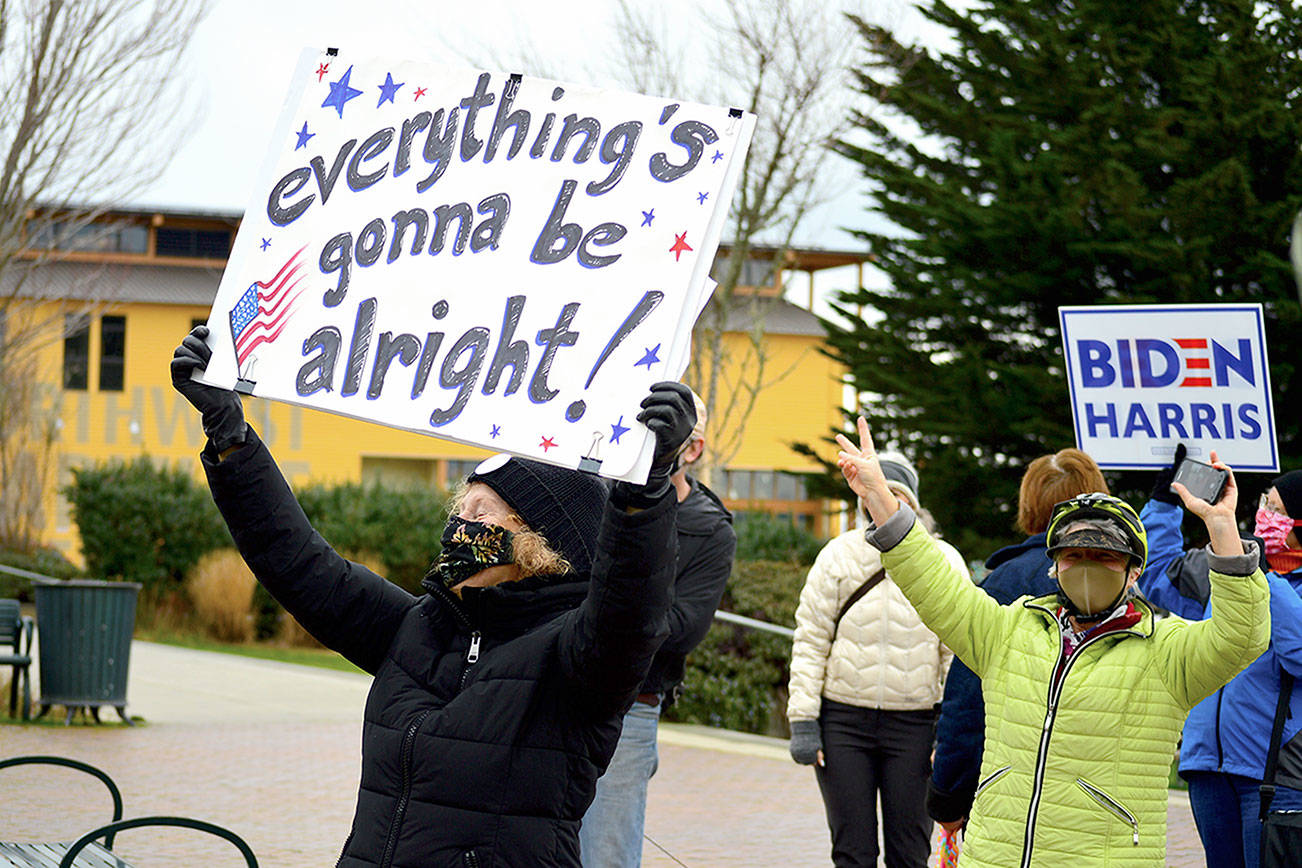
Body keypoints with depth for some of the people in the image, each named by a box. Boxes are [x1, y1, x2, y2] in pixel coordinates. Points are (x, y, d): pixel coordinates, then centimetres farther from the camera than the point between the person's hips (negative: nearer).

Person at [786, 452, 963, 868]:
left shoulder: (944, 562, 2)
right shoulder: (839, 556, 2)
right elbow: (810, 642, 3)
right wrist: (803, 721, -3)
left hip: (913, 723, 0)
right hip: (843, 721, 0)